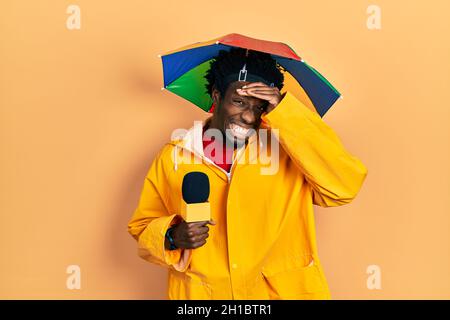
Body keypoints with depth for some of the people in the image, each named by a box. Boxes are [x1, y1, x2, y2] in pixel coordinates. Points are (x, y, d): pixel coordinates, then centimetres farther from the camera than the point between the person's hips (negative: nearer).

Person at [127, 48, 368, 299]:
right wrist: (172, 238, -18)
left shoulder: (284, 151, -7)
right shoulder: (173, 158, -4)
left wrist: (285, 113, -22)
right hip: (201, 293, 1)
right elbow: (143, 229, 5)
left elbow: (345, 187, -21)